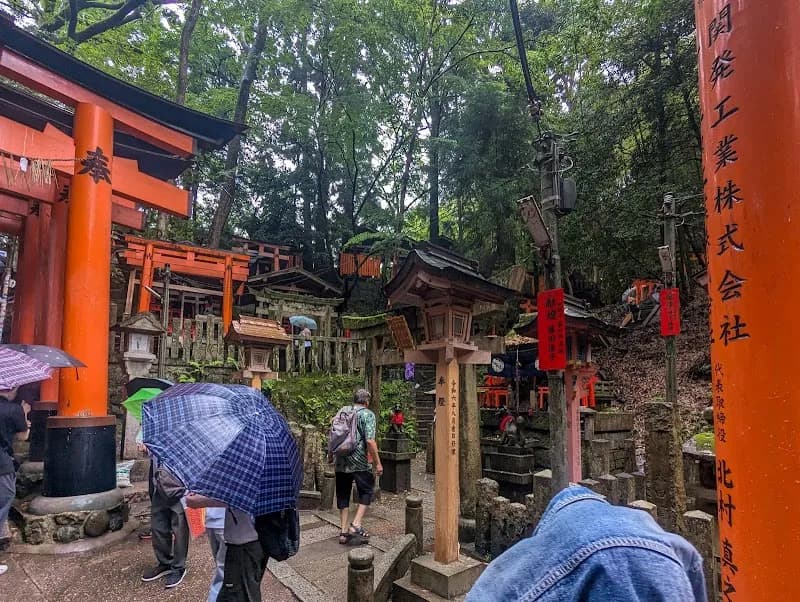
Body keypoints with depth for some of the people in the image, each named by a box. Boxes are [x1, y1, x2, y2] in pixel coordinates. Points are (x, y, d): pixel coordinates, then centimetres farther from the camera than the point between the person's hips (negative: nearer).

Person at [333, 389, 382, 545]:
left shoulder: (342, 411, 11)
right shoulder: (367, 415, -6)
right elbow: (370, 440, -17)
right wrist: (377, 463, -11)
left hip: (340, 462, 5)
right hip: (359, 462, -5)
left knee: (343, 495, 13)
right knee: (367, 491, 12)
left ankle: (344, 532, 16)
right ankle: (356, 525, 1)